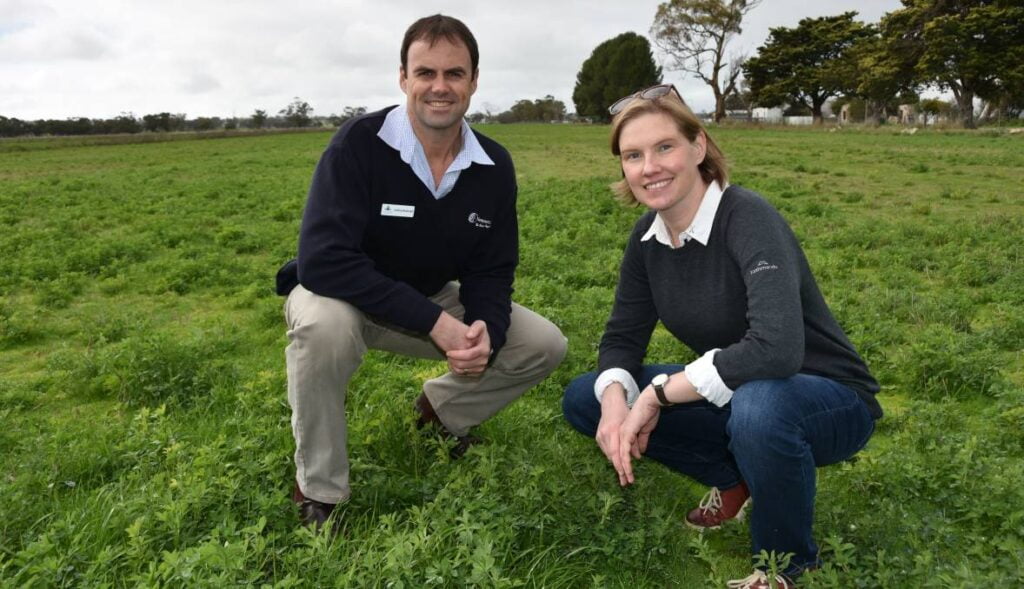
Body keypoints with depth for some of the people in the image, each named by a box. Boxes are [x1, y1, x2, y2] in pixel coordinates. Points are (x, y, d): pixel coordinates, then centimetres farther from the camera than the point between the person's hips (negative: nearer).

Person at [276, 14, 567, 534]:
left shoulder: (494, 166, -9)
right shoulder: (359, 143, -24)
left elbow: (491, 272, -5)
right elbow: (322, 261, -33)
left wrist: (484, 331, -28)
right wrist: (434, 322, -36)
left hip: (433, 301, 5)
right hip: (341, 297, -4)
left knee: (545, 346, -5)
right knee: (324, 324, -40)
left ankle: (440, 408, 20)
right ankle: (317, 491, -15)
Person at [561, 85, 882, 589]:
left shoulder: (747, 218, -26)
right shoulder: (648, 236, -5)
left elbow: (776, 349, -40)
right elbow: (622, 338, -1)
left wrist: (659, 392, -30)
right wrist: (616, 399, -23)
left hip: (828, 401, -6)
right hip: (736, 394, 6)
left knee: (758, 407, -41)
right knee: (583, 399, -3)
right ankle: (733, 480, 12)